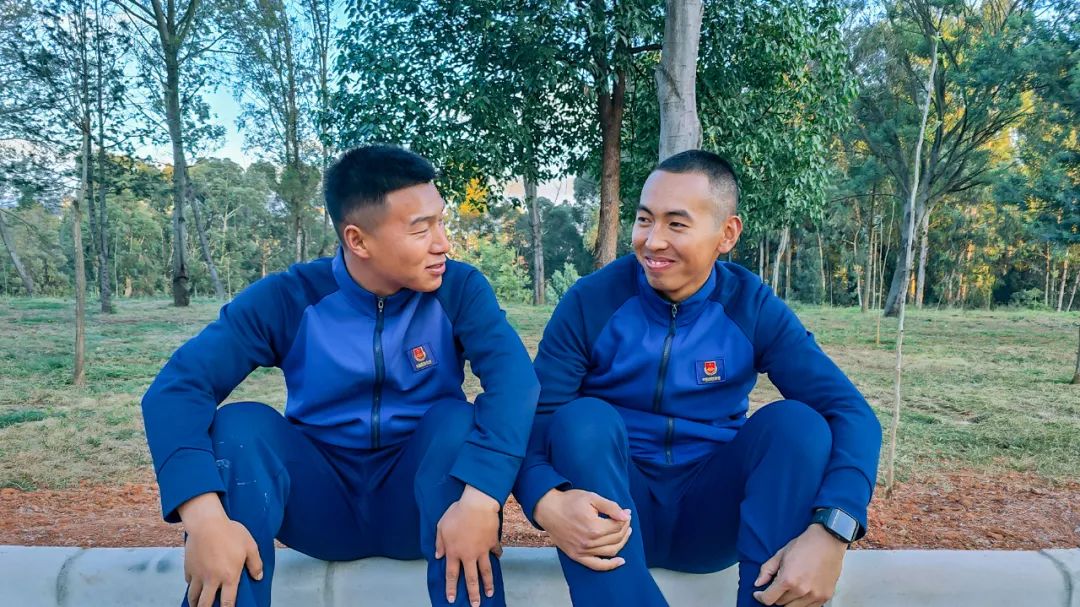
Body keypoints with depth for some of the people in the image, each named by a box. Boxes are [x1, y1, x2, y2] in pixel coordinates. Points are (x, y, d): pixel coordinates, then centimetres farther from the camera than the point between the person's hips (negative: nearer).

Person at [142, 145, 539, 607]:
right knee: (241, 425, -25)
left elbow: (515, 377, -28)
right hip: (322, 502, 1)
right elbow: (176, 388, -21)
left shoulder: (459, 290, -12)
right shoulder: (287, 299, -12)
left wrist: (479, 498, -44)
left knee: (457, 419, -30)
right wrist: (206, 517, -38)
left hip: (423, 501, 0)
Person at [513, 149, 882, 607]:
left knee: (796, 421, -23)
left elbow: (851, 413, -14)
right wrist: (546, 500, -38)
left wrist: (830, 532, -33)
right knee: (584, 419, -30)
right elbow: (534, 418, -14)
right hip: (616, 508, -1)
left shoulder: (755, 309, -6)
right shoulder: (591, 300, -9)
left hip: (713, 512, 1)